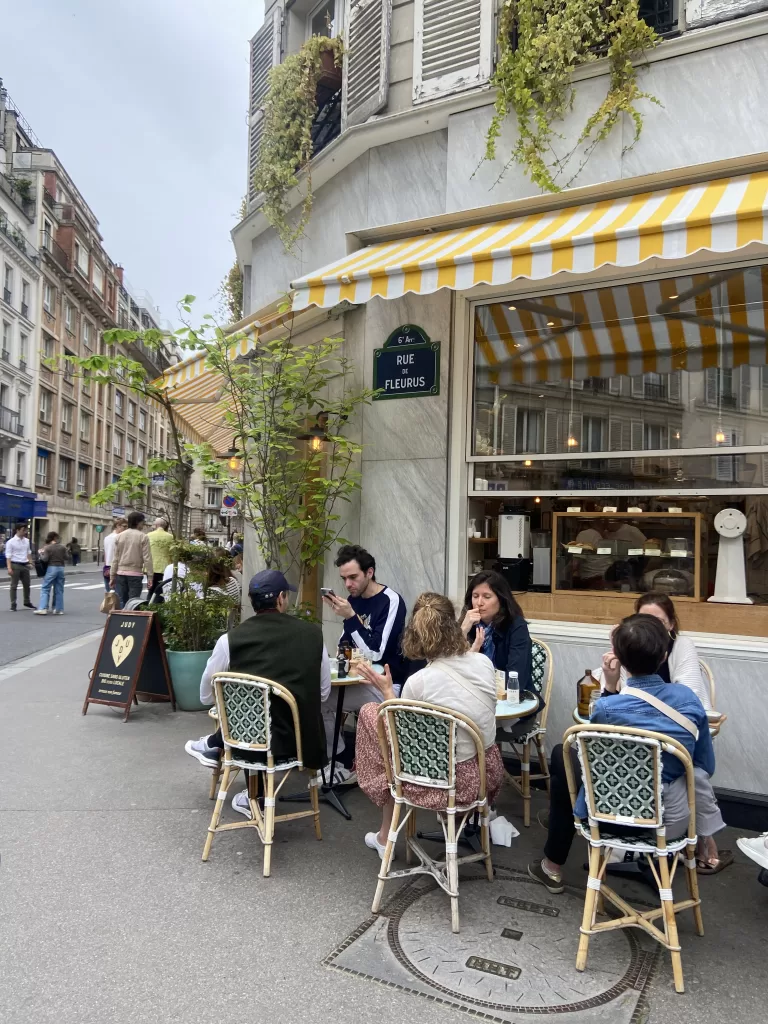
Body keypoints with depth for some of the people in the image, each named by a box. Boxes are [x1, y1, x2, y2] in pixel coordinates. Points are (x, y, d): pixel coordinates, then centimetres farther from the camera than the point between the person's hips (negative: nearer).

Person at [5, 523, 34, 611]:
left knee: (27, 585, 15)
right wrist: (9, 568, -21)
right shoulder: (11, 542, -10)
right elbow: (8, 556, -14)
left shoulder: (27, 541, 7)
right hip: (15, 565, -6)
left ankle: (27, 602, 29)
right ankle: (13, 604, 6)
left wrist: (30, 562, 13)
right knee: (14, 586, 0)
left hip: (25, 565, 6)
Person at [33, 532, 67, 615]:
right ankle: (59, 609, 9)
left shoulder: (48, 548, -6)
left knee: (45, 589, 2)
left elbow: (45, 559, -9)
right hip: (61, 568, 4)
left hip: (52, 568, -4)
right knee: (59, 590, 8)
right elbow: (65, 558, 8)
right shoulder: (62, 547, 3)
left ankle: (43, 608, -4)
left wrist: (41, 553, 7)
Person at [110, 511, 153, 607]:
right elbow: (147, 558, -10)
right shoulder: (142, 537, -7)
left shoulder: (120, 536, 6)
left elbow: (115, 558, 7)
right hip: (135, 574, -4)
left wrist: (112, 576, 12)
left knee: (120, 603, 10)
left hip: (121, 574, 4)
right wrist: (150, 576, -7)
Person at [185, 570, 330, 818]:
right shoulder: (312, 633, -5)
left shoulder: (231, 639, -8)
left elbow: (206, 696, 7)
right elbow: (324, 692, 5)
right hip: (300, 739, 1)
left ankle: (215, 747, 52)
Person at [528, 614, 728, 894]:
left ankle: (553, 867, 32)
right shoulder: (689, 699, -13)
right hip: (671, 820, 3)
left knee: (561, 755, 22)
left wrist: (609, 688, -6)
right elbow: (706, 766, 0)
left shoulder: (605, 708, -23)